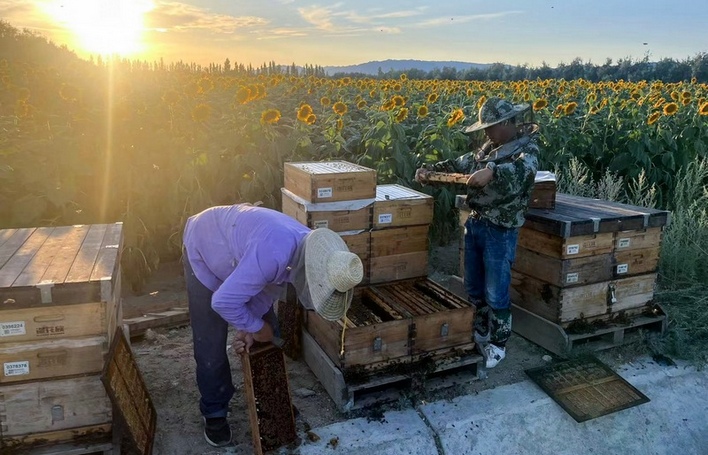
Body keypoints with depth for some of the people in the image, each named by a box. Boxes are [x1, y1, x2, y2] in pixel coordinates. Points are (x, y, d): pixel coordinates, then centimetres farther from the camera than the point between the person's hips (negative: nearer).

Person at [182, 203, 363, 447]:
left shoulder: (309, 250, -18)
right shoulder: (273, 254, -45)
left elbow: (271, 285, -4)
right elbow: (223, 301, -38)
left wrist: (248, 326, -11)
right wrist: (255, 327, -21)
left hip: (236, 252, 7)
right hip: (204, 252, -7)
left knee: (270, 335, 8)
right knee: (210, 347, -3)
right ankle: (214, 412, 20)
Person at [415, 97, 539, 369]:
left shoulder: (527, 148, -11)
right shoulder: (489, 148, 12)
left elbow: (524, 168, -33)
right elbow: (461, 164, 17)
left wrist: (492, 171, -49)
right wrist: (431, 169, 4)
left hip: (500, 231, -7)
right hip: (474, 224, 8)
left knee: (495, 294, 4)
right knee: (473, 288, 18)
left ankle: (498, 345, 23)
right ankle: (480, 334, 37)